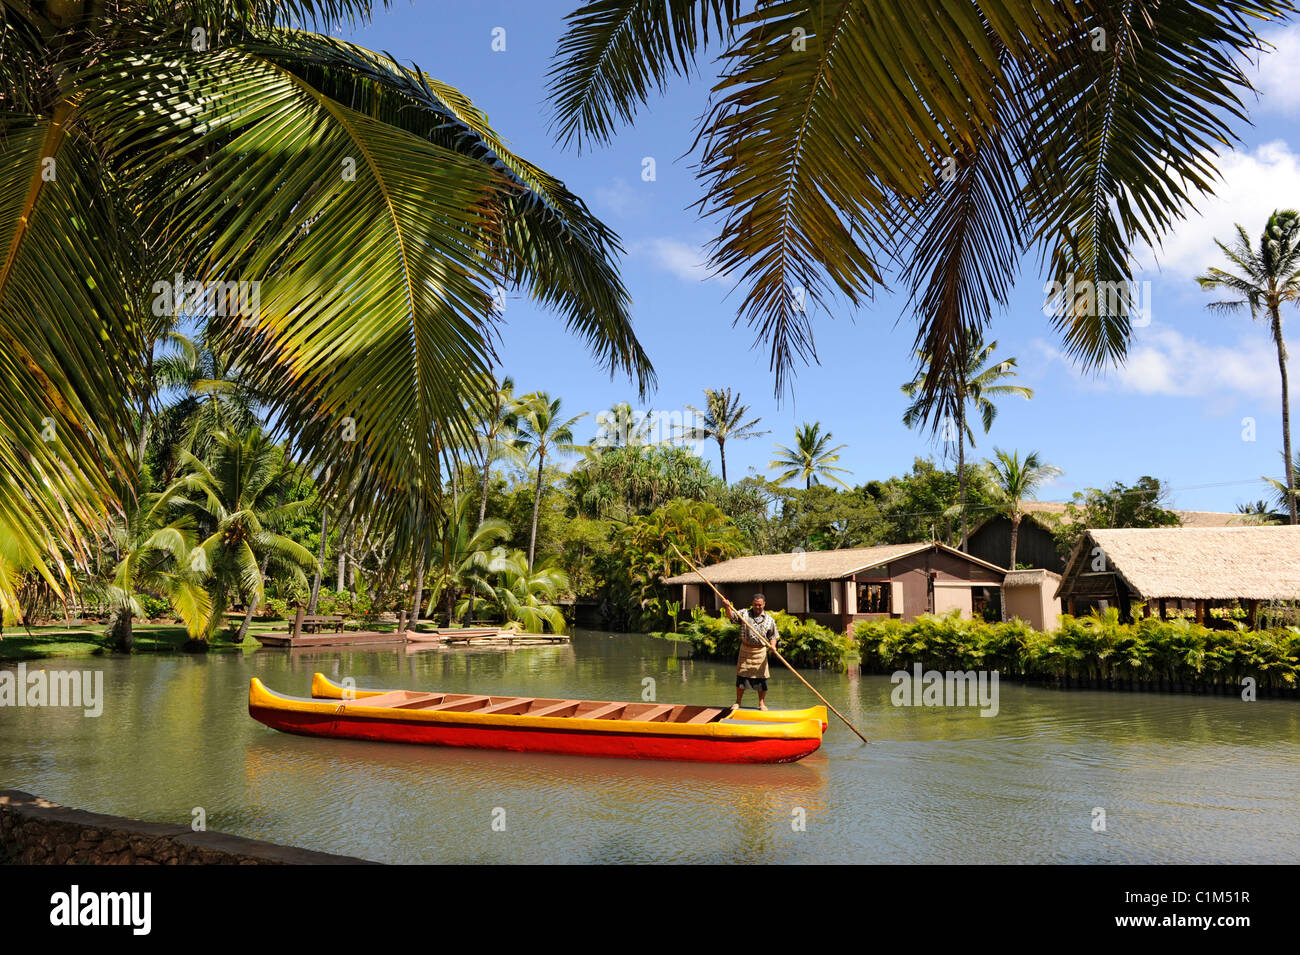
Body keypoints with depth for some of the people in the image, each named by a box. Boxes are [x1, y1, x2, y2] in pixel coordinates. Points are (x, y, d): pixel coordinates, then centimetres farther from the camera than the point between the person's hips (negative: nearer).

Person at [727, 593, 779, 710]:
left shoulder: (769, 619, 4)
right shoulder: (744, 613, 3)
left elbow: (773, 636, 9)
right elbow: (731, 615, -8)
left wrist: (773, 645, -10)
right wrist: (728, 607, -29)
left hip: (760, 651, 0)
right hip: (745, 649, 0)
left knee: (761, 677, 2)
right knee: (741, 675, 2)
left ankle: (762, 703, 15)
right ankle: (738, 702, 15)